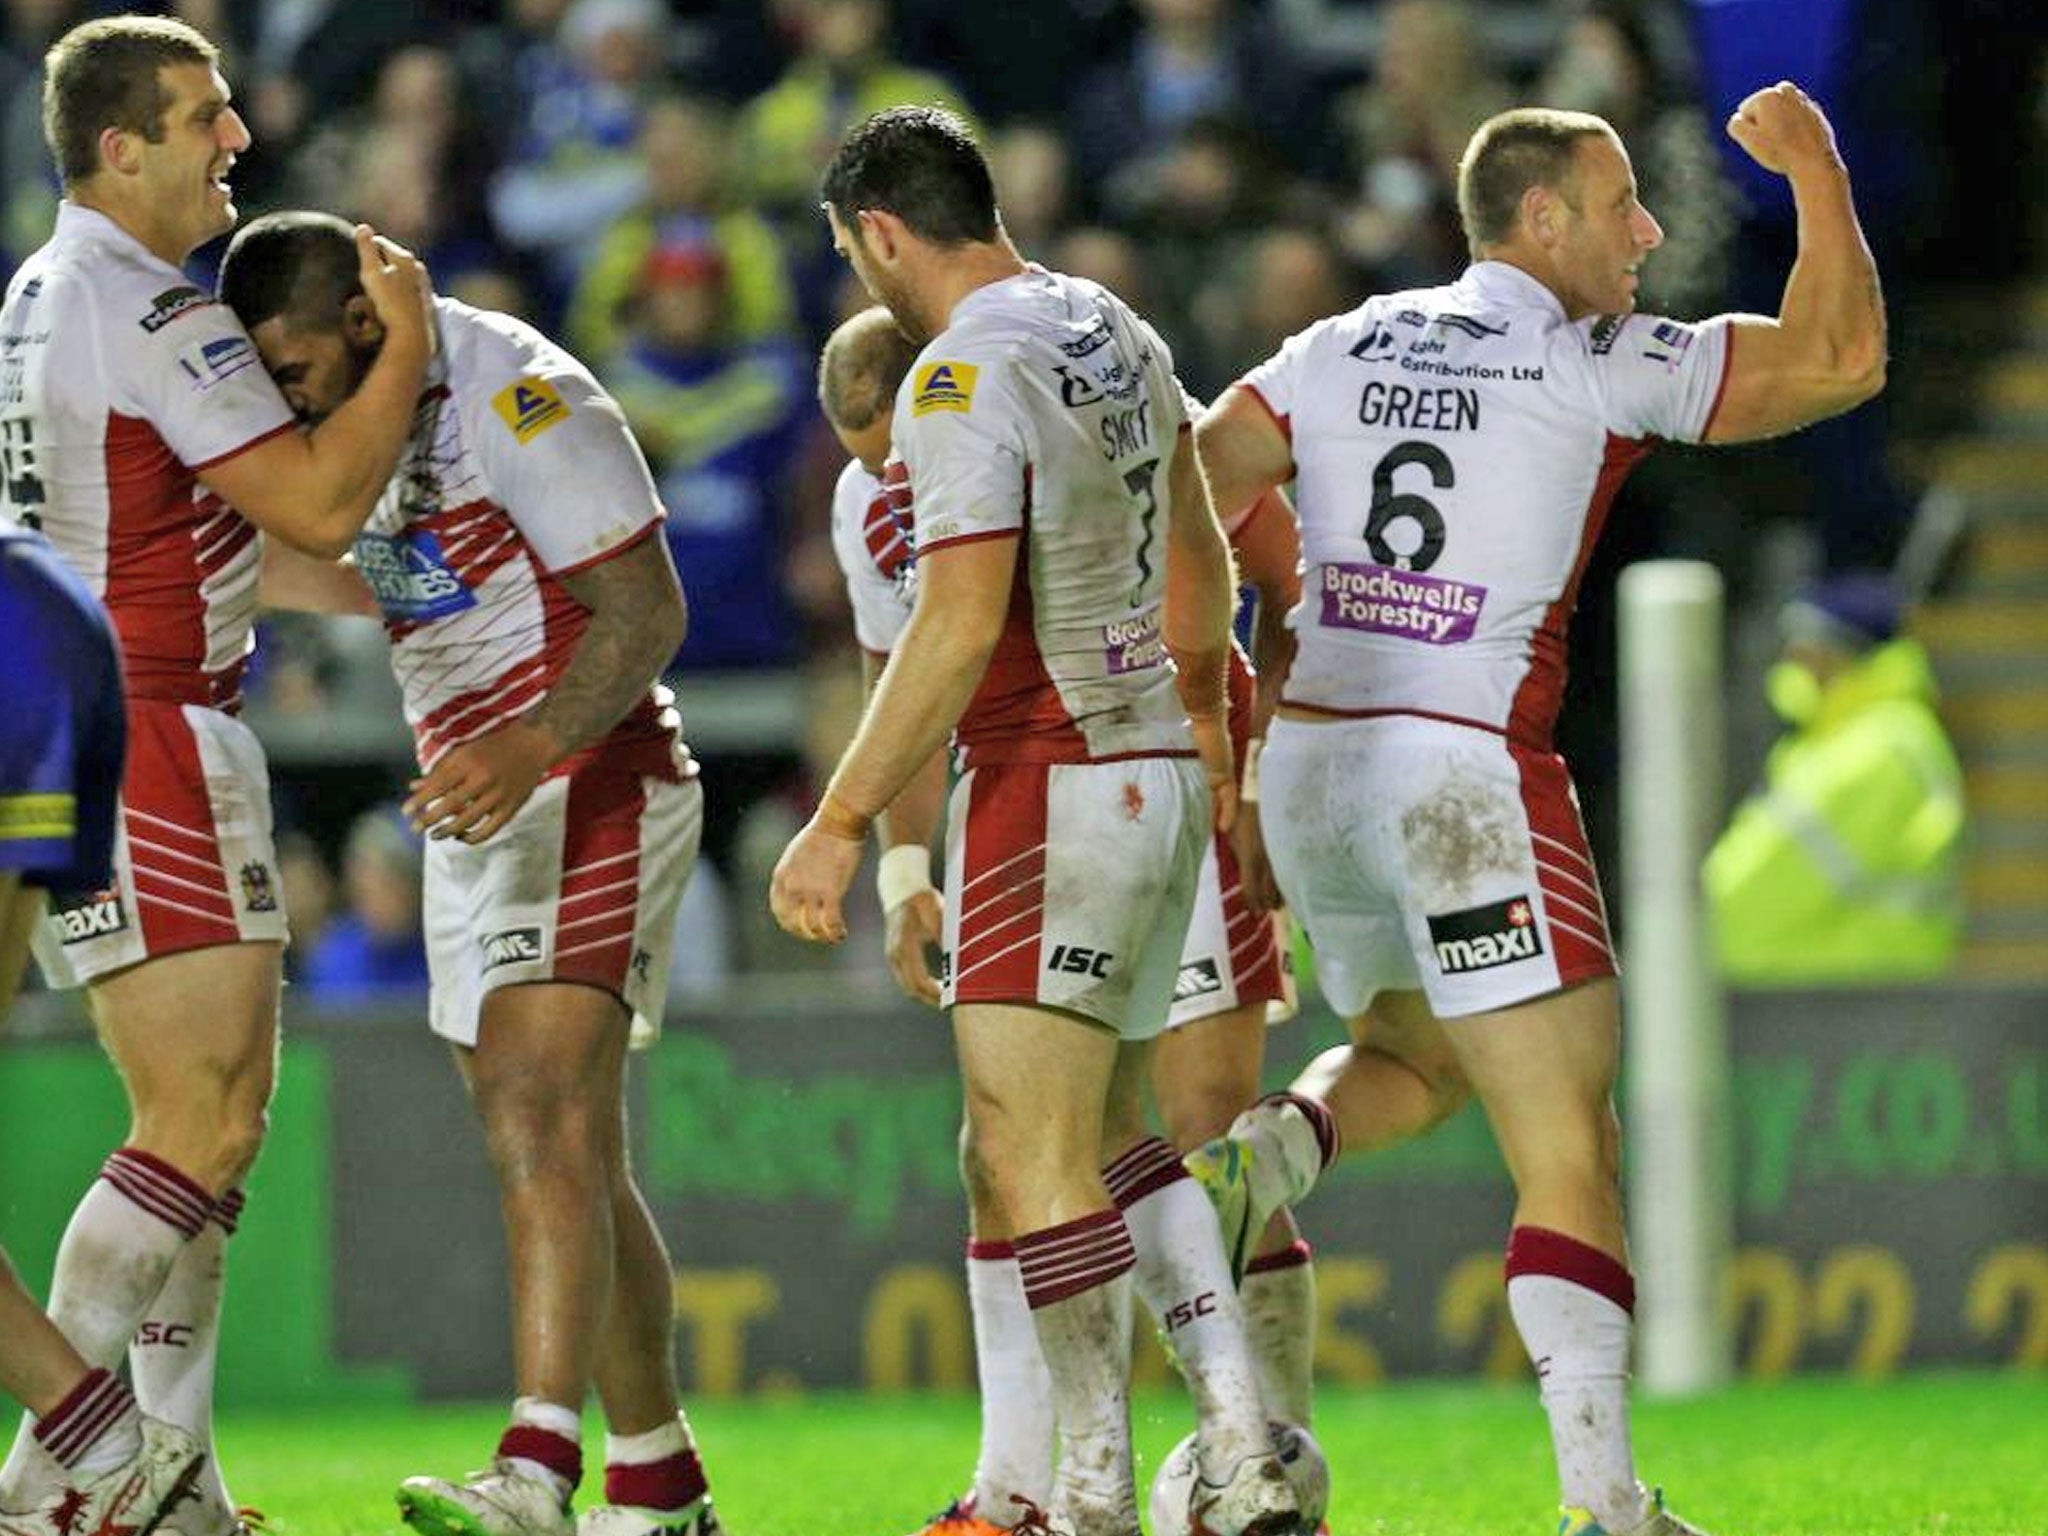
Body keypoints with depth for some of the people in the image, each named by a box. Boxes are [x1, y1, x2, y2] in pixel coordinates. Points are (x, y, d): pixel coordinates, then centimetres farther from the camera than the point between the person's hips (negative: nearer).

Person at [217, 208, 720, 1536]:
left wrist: (530, 744, -31)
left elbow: (647, 608, -19)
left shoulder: (513, 394, -15)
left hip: (589, 792, -9)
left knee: (545, 1132, -22)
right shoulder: (373, 415, 12)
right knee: (573, 1171, 10)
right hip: (474, 810, 9)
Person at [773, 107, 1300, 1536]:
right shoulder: (1116, 331, 13)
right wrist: (1203, 715, 41)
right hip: (1159, 776, 9)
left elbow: (960, 625, -22)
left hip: (1051, 784, -9)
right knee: (1092, 1152, 15)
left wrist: (841, 822, -19)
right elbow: (1200, 555, 26)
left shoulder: (964, 375, -14)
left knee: (1039, 1164, -9)